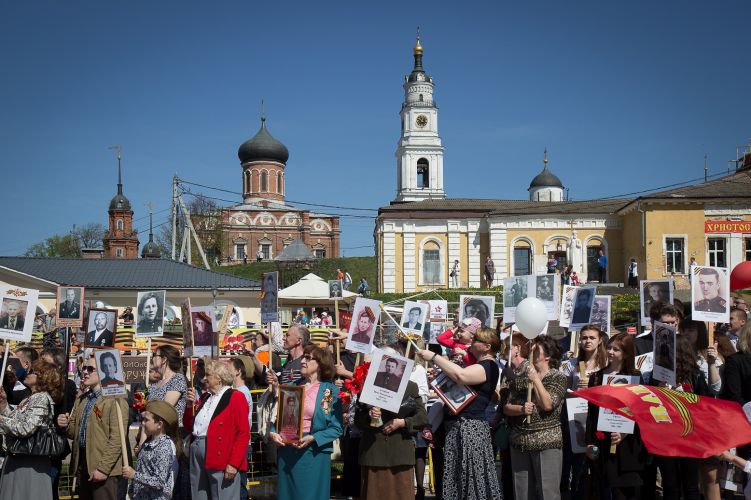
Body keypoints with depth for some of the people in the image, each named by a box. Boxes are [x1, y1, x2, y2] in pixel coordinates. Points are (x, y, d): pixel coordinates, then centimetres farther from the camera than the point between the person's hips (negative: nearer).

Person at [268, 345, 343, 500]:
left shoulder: (331, 392, -2)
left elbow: (336, 428, -6)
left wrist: (312, 438, -18)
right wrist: (272, 433, -9)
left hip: (315, 454, -3)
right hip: (286, 452, 4)